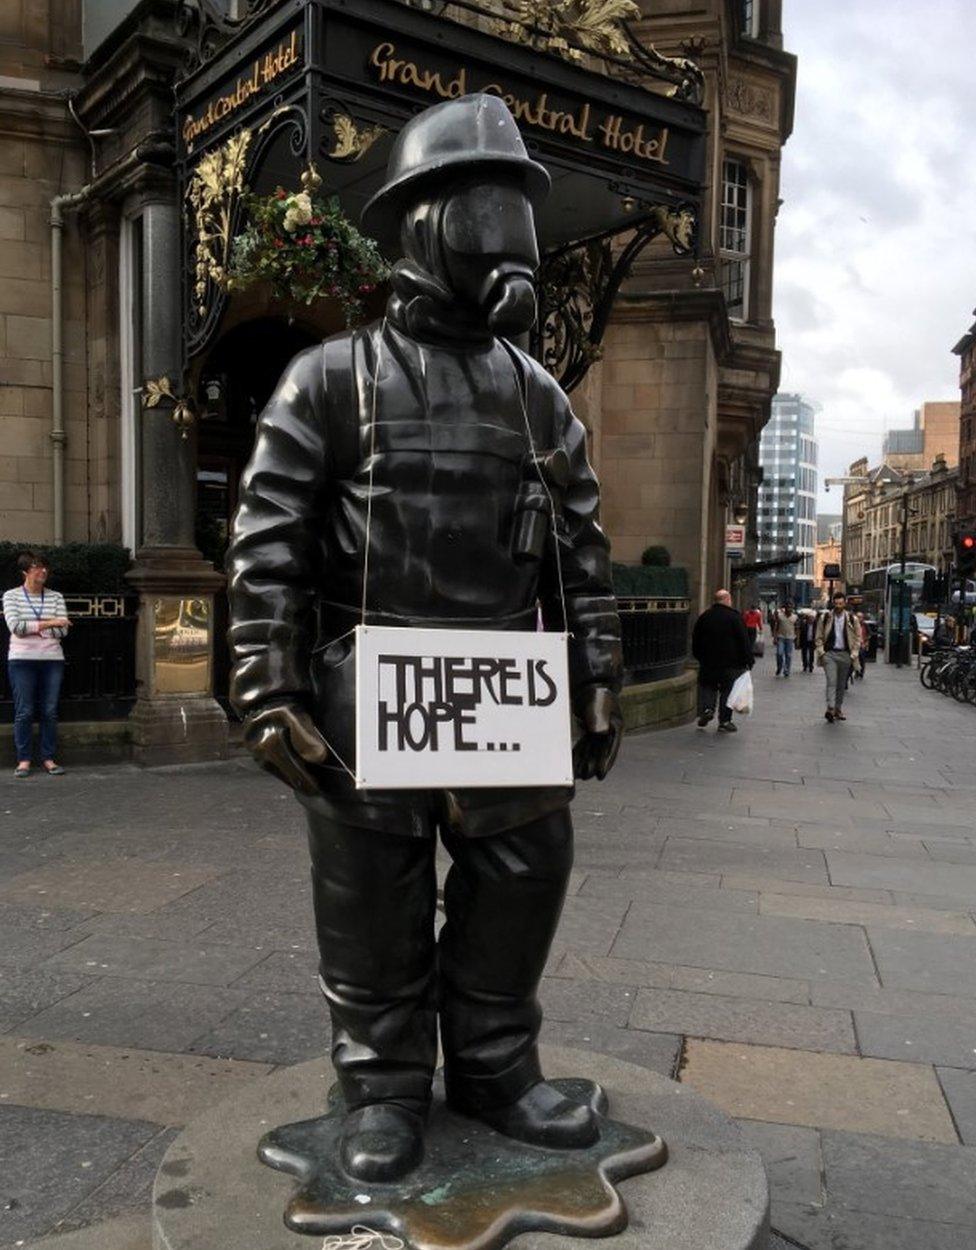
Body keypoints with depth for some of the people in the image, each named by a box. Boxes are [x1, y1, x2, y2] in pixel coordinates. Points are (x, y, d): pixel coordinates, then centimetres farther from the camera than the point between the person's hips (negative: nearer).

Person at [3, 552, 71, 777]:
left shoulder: (55, 597, 9)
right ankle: (24, 760, 6)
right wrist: (48, 623, -12)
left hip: (53, 659, 2)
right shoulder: (11, 596, 3)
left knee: (50, 711, 2)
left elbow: (63, 631, -1)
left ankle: (48, 758, 9)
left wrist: (31, 627, -9)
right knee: (24, 712, -2)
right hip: (22, 659, -2)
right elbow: (15, 626, -12)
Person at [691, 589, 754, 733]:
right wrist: (748, 660, -2)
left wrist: (699, 657, 22)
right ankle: (724, 721, 4)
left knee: (708, 686, 16)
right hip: (730, 662, -3)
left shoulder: (704, 616, 5)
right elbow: (744, 641, -8)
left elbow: (695, 639, 12)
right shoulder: (734, 617, -7)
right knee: (727, 690, 4)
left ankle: (707, 708, -7)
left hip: (708, 662, 3)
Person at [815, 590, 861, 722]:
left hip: (845, 654, 2)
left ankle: (838, 709, 17)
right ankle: (830, 708, -21)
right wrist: (821, 651, -6)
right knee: (831, 681, -15)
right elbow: (819, 637, 5)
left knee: (841, 684, 8)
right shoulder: (825, 617, 1)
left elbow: (858, 637, 9)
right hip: (829, 653, -2)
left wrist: (854, 653, 0)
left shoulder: (851, 619, 4)